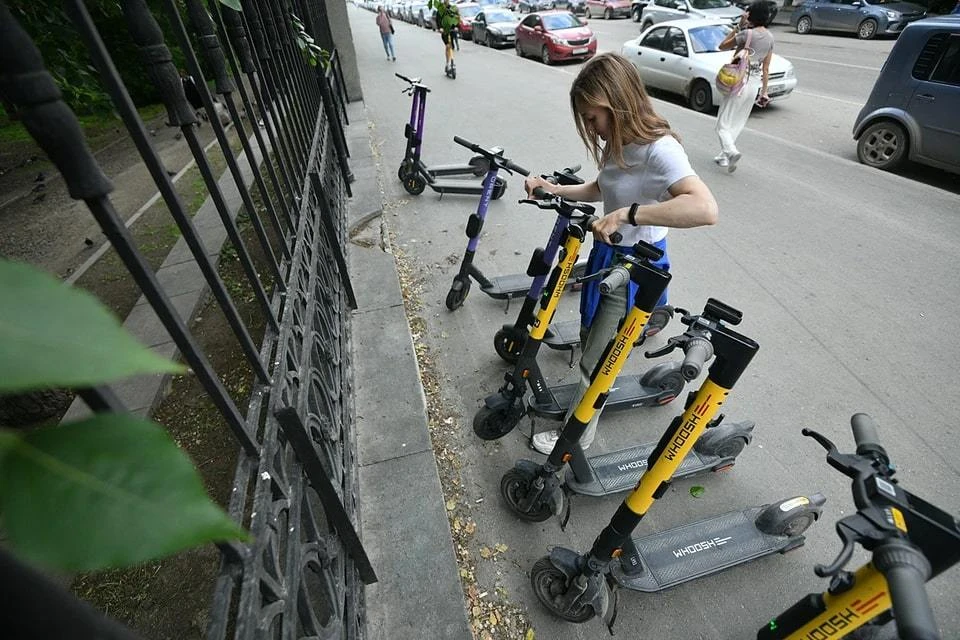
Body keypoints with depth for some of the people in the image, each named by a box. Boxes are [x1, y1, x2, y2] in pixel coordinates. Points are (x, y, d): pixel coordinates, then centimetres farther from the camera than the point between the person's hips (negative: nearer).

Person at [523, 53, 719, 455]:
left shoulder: (658, 149, -25)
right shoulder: (618, 142, 2)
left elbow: (706, 209, -39)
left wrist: (626, 214, -41)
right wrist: (555, 190, 5)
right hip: (608, 257, 8)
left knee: (594, 362, 3)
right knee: (590, 338, 24)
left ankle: (576, 435, 24)